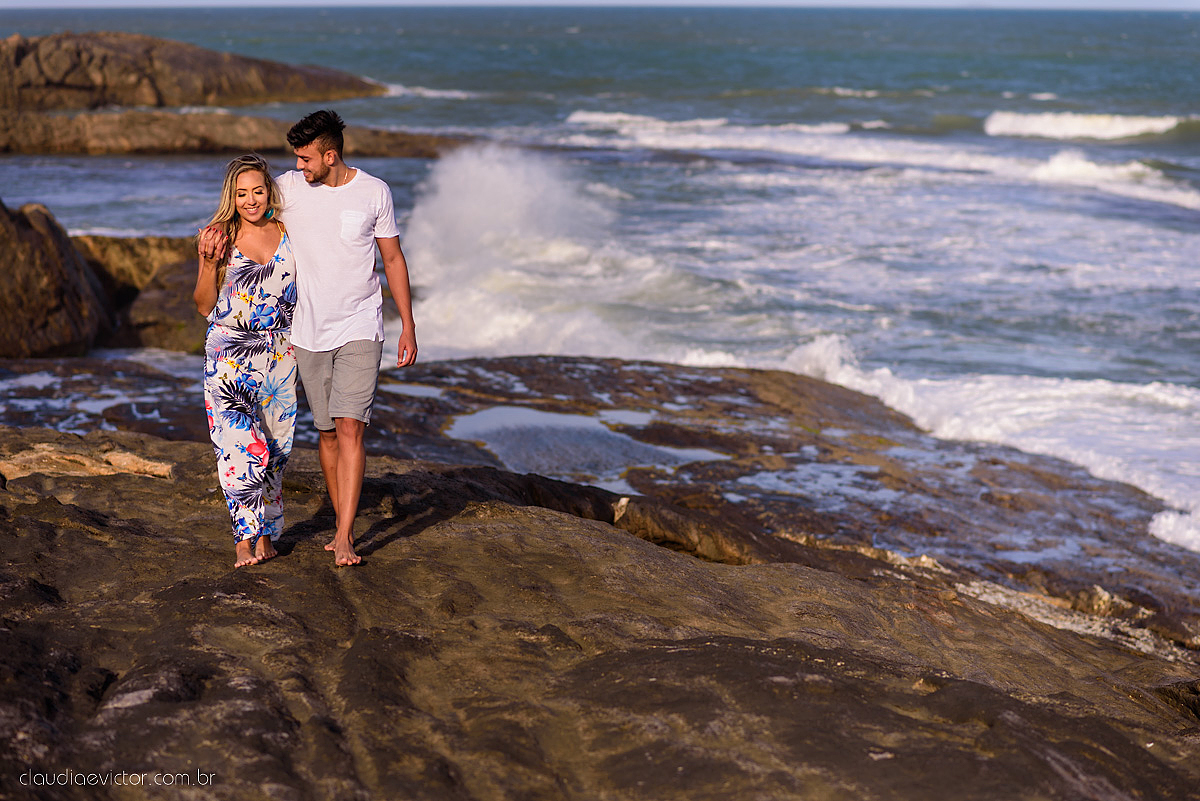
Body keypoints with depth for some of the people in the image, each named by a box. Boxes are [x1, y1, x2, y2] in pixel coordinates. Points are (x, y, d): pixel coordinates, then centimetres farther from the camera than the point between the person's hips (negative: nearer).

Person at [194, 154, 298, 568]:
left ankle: (266, 532, 19)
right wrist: (209, 263, -13)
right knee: (242, 447, -14)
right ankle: (245, 537, -5)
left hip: (279, 355, 3)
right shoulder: (219, 238, -1)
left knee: (274, 447, 6)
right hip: (229, 355, -3)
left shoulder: (287, 233, 6)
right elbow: (204, 306, 0)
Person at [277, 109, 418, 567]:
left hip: (359, 328, -2)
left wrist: (408, 327, 4)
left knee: (350, 428, -14)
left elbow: (393, 259, 4)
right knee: (327, 432, 8)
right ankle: (343, 524, 22)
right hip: (309, 332, 3)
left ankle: (344, 537, -14)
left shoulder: (374, 193, -3)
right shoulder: (289, 188, 0)